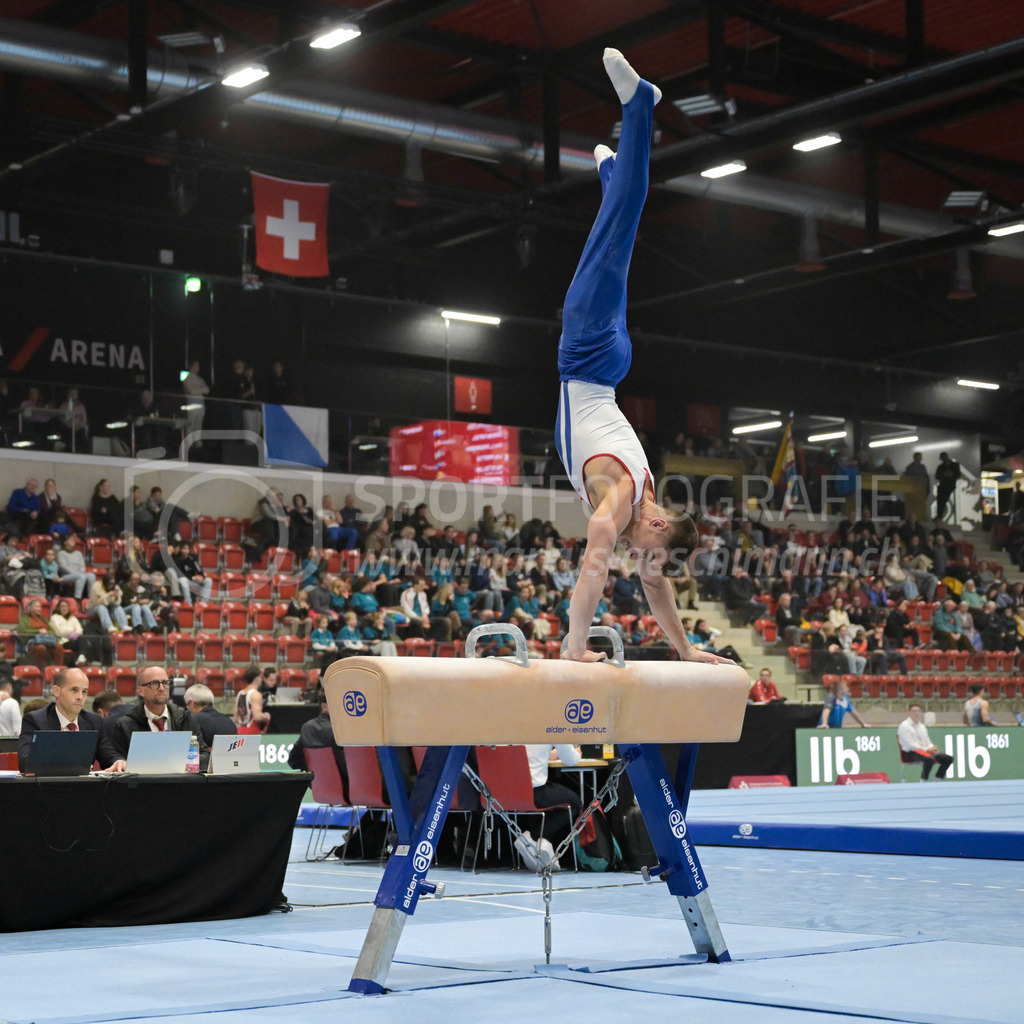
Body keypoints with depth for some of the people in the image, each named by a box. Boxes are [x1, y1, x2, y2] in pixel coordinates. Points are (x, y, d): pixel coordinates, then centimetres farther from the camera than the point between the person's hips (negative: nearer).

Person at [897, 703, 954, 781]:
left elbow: (928, 741, 22)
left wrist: (932, 748, -3)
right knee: (930, 759, -38)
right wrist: (926, 749, -19)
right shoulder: (904, 726, -5)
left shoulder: (922, 726, 21)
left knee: (948, 759, -6)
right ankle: (923, 782, -27)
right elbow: (910, 745, -14)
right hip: (910, 753, -8)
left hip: (925, 750, 8)